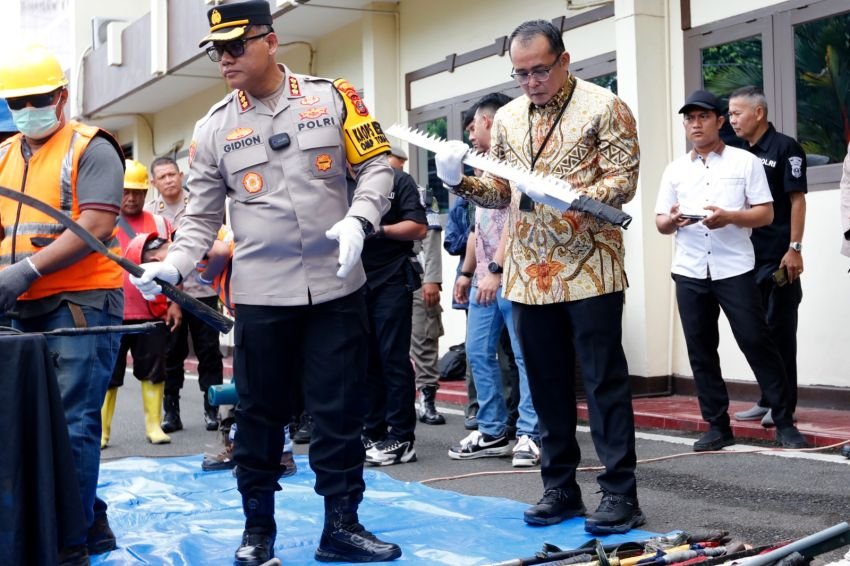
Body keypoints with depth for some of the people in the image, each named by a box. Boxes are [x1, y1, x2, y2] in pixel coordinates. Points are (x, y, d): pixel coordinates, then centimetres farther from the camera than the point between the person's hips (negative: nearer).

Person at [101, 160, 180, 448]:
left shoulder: (160, 224, 8)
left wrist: (174, 302, 4)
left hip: (153, 313, 1)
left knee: (153, 371, 5)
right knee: (107, 374, 3)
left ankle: (154, 425, 13)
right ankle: (100, 430, 11)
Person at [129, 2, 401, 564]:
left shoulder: (333, 97, 1)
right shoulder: (214, 128, 4)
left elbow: (377, 166, 3)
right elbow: (202, 216, 7)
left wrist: (358, 221, -15)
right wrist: (173, 265, -10)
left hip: (337, 287, 0)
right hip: (261, 293, 1)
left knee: (340, 409, 6)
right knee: (260, 411, 7)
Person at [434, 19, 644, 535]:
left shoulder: (604, 107, -4)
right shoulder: (507, 119, 12)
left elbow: (623, 181, -10)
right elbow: (500, 190, 15)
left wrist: (571, 198, -27)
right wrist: (461, 181, -5)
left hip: (590, 270, -5)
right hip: (529, 274, 6)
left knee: (605, 381, -1)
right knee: (547, 384, 10)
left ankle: (620, 493, 7)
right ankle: (561, 487, 21)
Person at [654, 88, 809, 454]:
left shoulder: (745, 161, 3)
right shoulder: (675, 170, 12)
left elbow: (766, 214, -2)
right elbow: (660, 222, 12)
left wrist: (729, 217, -19)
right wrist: (672, 220, -11)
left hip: (734, 269, -4)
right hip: (690, 272, 4)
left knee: (756, 342, -4)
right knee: (700, 351, 5)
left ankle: (784, 422, 6)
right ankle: (717, 426, 13)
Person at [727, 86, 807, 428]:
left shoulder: (785, 148, -6)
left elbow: (797, 200, -11)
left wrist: (795, 249, -17)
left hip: (778, 257, -7)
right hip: (750, 257, 7)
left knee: (780, 329, -1)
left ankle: (784, 403, 7)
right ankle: (767, 399, 21)